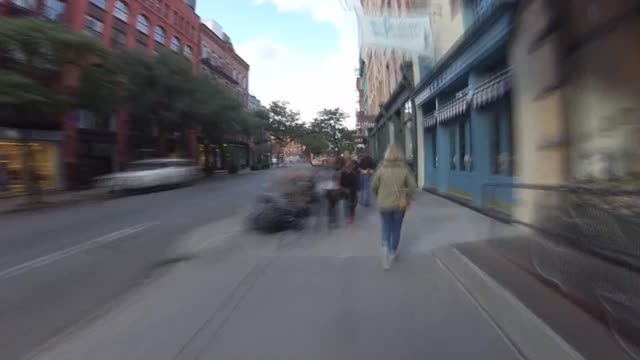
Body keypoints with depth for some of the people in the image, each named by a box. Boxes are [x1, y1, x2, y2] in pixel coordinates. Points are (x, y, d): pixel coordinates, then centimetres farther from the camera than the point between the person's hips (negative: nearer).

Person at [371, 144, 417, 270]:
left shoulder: (381, 168, -9)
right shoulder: (404, 168, -7)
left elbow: (373, 187, -3)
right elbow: (412, 186, -8)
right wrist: (407, 199, 6)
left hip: (384, 204, 0)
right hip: (399, 205, 1)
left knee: (386, 229, 14)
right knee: (396, 229, 18)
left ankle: (385, 248, -9)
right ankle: (393, 252, 31)